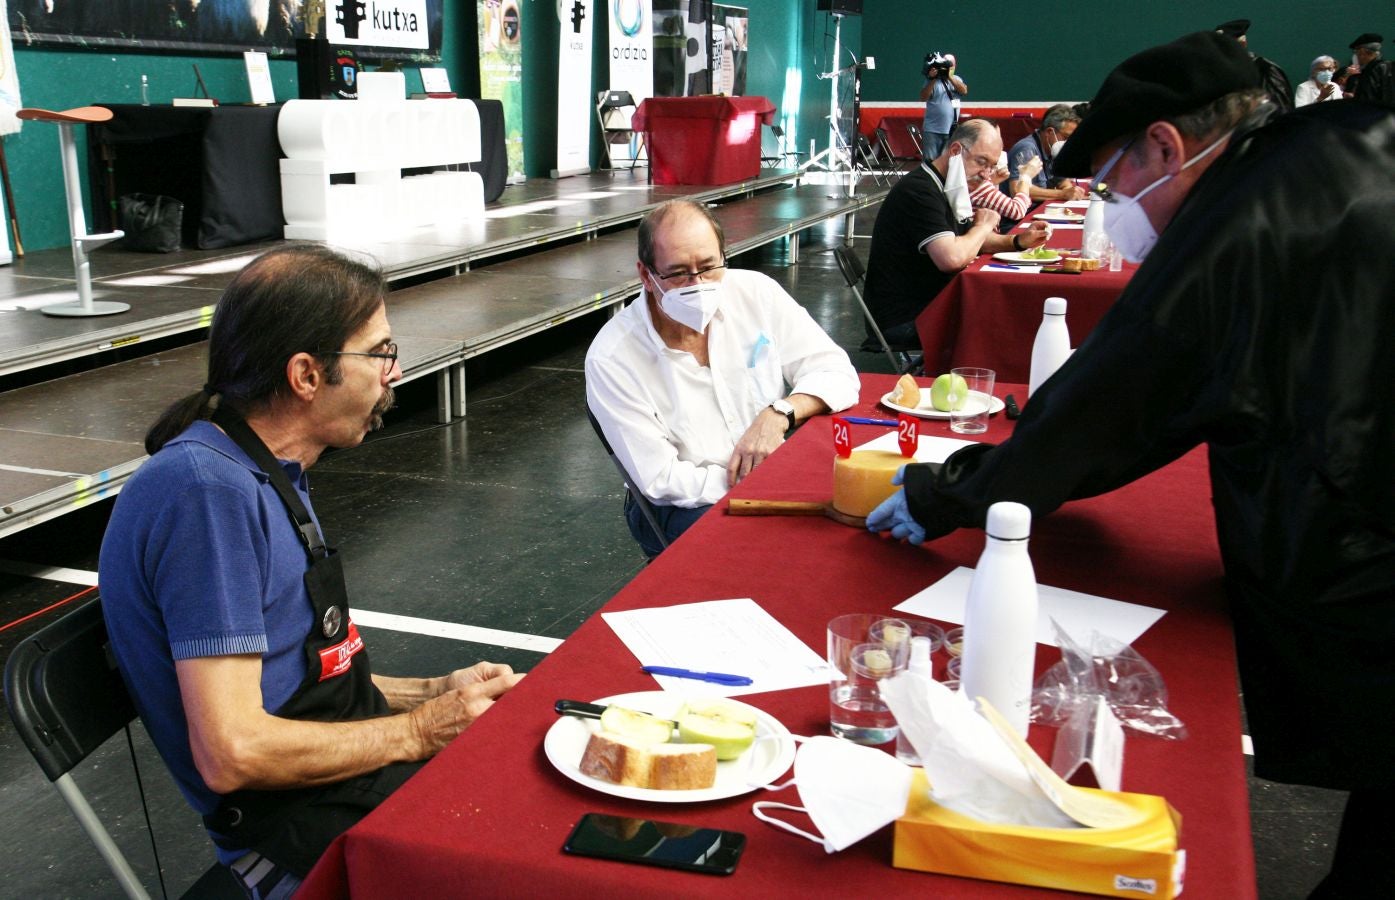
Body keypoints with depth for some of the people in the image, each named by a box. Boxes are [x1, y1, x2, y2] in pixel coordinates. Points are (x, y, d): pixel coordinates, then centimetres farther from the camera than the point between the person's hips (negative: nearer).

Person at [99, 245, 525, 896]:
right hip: (306, 833, -9)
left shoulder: (265, 477, 10)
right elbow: (232, 754, -25)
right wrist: (419, 732, -13)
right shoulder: (209, 489, -22)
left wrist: (434, 694, 4)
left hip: (357, 767, 9)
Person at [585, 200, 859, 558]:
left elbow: (837, 373, 0)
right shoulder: (610, 360, -14)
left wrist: (779, 414, -20)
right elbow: (662, 480, -14)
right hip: (686, 507, -4)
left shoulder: (756, 293, -4)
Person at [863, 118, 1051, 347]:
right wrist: (984, 225, -12)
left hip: (927, 306, 10)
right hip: (903, 321, -10)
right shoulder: (919, 191, -20)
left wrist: (1018, 241, 5)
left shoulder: (944, 189, 12)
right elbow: (952, 258, -32)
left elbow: (970, 241, 23)